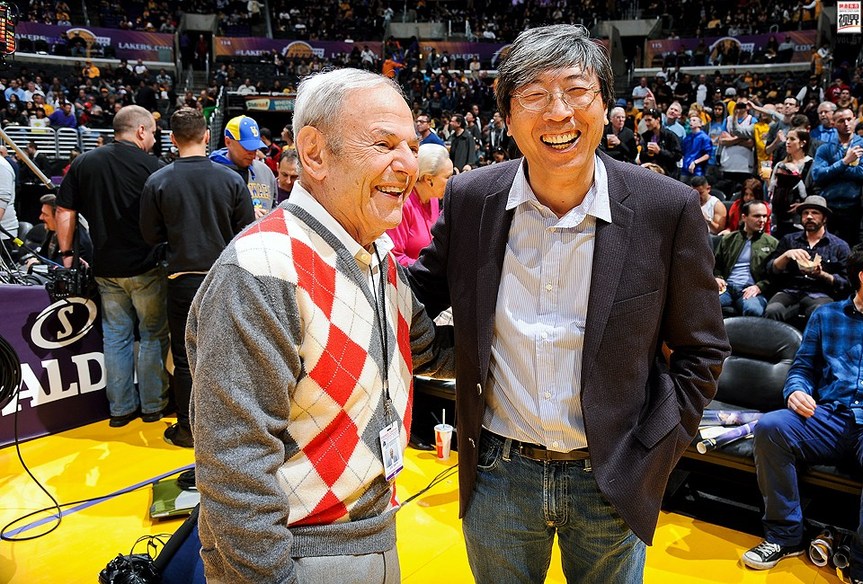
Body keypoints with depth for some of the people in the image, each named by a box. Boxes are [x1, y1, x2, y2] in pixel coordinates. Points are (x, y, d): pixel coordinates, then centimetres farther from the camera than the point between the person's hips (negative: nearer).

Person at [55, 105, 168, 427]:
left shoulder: (83, 163, 4)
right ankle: (153, 405, 16)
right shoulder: (152, 165, -9)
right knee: (153, 334, 9)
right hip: (146, 267, -4)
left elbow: (65, 212, 5)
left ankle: (121, 408, 20)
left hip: (106, 268, 4)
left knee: (116, 336, 12)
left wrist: (67, 253, 12)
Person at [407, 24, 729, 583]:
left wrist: (657, 451, -7)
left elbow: (701, 346, -2)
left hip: (613, 483, -1)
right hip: (498, 476, 2)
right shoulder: (468, 199, -8)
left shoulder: (669, 208, -12)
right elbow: (425, 291, 5)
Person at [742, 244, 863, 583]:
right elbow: (802, 369, 17)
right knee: (769, 427, -30)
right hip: (828, 417, 2)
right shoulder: (826, 316, 20)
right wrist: (796, 392, -6)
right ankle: (785, 534, -13)